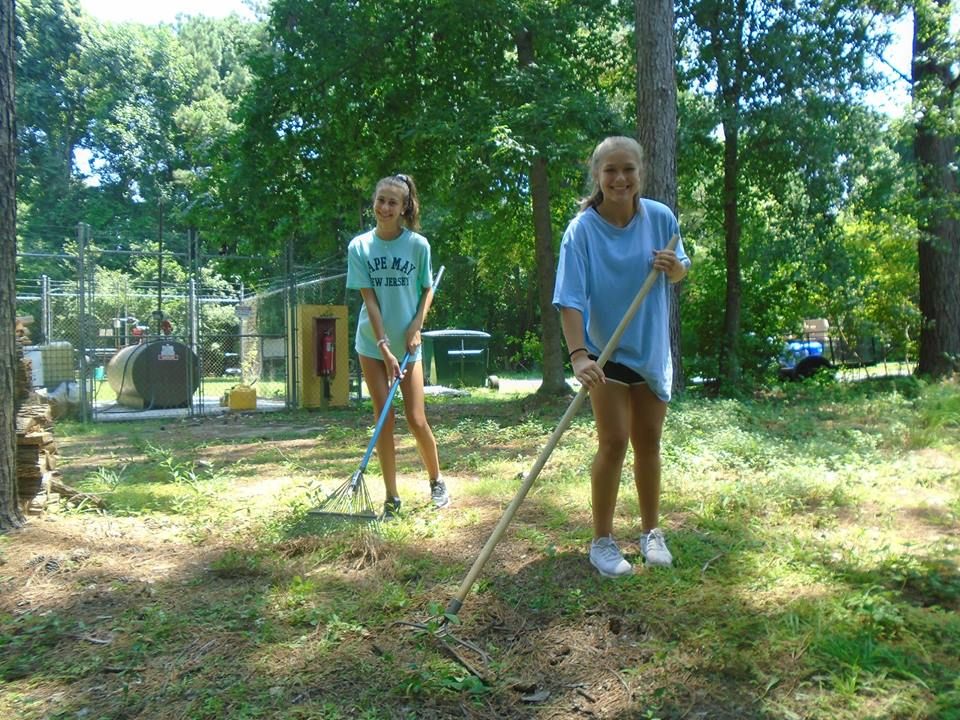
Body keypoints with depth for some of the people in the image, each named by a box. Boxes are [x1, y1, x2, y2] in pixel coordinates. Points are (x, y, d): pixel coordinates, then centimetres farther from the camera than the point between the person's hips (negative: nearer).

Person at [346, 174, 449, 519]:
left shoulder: (418, 244, -4)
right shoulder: (359, 246, -4)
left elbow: (427, 290, 6)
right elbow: (369, 299, -8)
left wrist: (416, 326, -9)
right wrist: (384, 347, -14)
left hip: (408, 343, -1)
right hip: (372, 344, 1)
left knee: (416, 419, -1)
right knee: (384, 419, 1)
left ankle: (437, 482, 23)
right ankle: (391, 497, 11)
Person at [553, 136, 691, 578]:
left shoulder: (660, 218, -4)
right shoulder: (582, 229, -15)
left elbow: (681, 272, 10)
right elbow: (570, 299, -23)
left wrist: (675, 268, -14)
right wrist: (578, 355, -34)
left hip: (653, 350, 4)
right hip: (605, 352, -4)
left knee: (648, 443, 12)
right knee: (613, 442, -7)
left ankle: (651, 532, 27)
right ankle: (602, 541, 8)